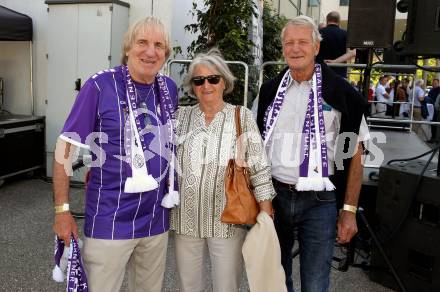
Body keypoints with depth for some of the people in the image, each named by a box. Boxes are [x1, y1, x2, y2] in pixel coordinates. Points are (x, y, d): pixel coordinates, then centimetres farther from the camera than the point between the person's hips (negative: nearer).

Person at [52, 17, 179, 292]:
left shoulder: (170, 89, 3)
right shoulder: (100, 85, -11)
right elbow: (66, 147, -9)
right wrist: (62, 209, -10)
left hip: (156, 220, 5)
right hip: (110, 221, -4)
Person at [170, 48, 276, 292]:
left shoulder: (242, 117, -3)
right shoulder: (181, 116, 4)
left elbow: (259, 168, -5)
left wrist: (266, 215, -8)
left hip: (227, 220, -2)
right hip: (186, 219, 3)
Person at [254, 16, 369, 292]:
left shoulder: (340, 93, -6)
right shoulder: (270, 90, 4)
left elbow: (355, 155, -3)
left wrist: (349, 210, -6)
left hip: (319, 201, -3)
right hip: (274, 195, 3)